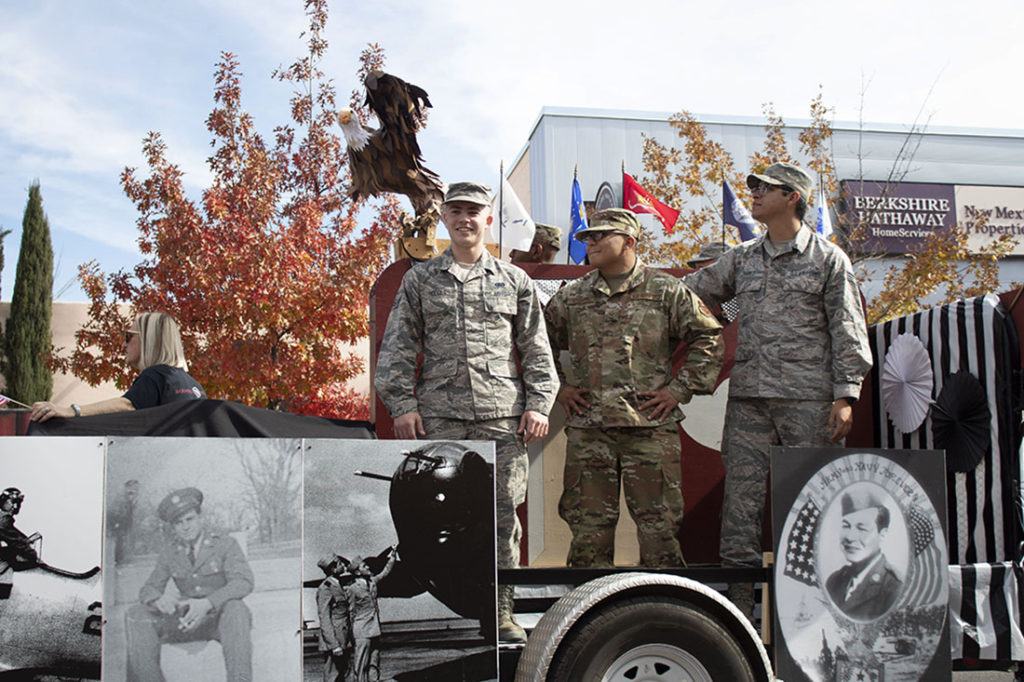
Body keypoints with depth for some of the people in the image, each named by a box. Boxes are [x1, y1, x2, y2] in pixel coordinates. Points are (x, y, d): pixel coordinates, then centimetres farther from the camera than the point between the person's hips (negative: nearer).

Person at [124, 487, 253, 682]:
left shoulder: (226, 544, -4)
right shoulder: (169, 553, 9)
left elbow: (243, 583, -18)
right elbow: (148, 590, 4)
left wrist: (207, 603, -35)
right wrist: (159, 600, -23)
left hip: (220, 617, -3)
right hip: (187, 621, 4)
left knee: (234, 607, -38)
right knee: (136, 615, -19)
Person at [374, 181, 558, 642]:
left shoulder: (514, 281, 12)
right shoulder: (420, 280, 11)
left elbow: (536, 349, 12)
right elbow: (398, 348, 8)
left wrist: (538, 404, 2)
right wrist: (402, 404, -1)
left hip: (502, 417, 0)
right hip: (439, 418, 0)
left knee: (502, 514, 3)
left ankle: (501, 612, 14)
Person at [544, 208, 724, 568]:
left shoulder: (667, 291, 4)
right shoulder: (571, 297, 12)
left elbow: (708, 339, 5)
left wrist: (680, 390, 0)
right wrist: (558, 387, 12)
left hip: (650, 428, -2)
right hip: (587, 429, 2)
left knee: (659, 525, 1)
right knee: (588, 526, 5)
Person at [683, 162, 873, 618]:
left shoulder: (828, 259, 5)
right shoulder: (741, 259, 17)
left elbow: (847, 331, 1)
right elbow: (687, 292, 20)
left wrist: (845, 394, -6)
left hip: (808, 398, -3)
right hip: (748, 396, 4)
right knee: (742, 495, 0)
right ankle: (738, 605, 7)